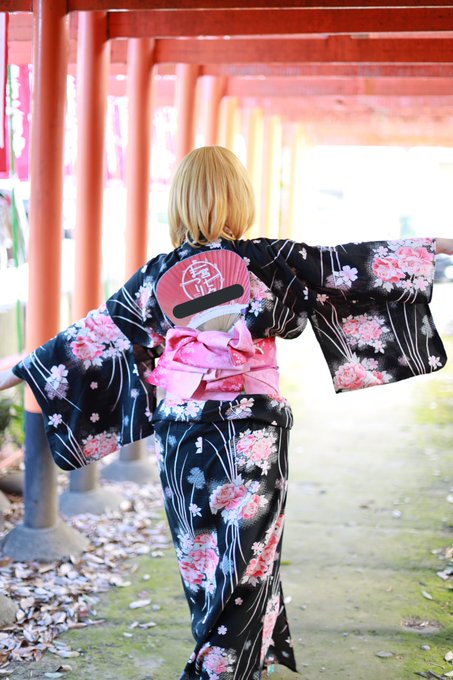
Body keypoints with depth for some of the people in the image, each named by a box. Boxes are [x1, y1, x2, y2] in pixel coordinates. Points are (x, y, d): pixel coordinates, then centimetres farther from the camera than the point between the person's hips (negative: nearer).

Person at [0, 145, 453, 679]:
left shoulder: (158, 275, 0)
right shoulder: (269, 260, -7)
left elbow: (90, 335, 5)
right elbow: (349, 264, -1)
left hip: (181, 439, 3)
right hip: (252, 436, -3)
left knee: (205, 563, 19)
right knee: (245, 565, 6)